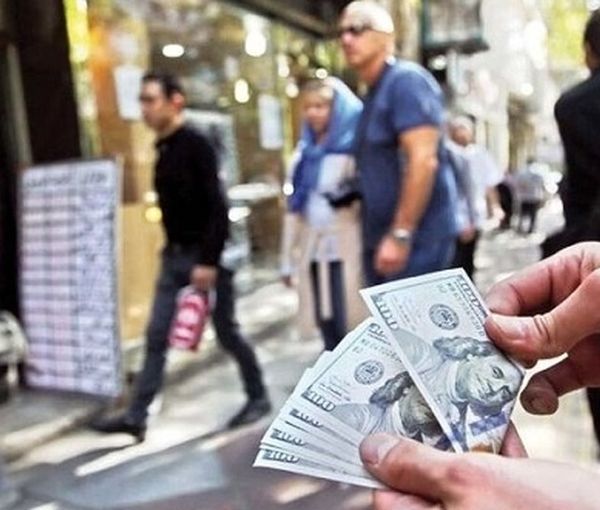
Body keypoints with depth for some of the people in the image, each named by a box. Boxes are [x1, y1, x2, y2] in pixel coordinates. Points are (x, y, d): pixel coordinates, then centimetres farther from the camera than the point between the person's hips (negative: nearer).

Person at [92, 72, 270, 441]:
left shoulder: (196, 145, -12)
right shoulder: (163, 148, 12)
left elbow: (217, 206, -19)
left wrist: (209, 260, -22)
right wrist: (174, 250, 16)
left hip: (207, 255, -8)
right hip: (175, 255, 8)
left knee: (226, 332, 4)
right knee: (156, 336, 5)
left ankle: (259, 397, 24)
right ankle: (137, 417, 11)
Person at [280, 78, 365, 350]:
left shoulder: (355, 147, -4)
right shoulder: (304, 151, 14)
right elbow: (294, 206, 14)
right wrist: (288, 258, 14)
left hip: (346, 249, -5)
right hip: (313, 250, 6)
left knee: (350, 324, -6)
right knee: (326, 323, 9)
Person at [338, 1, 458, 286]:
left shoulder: (406, 80, -10)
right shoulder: (373, 94, 17)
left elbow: (423, 160, -21)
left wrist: (400, 234, -23)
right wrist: (381, 236, 14)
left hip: (415, 239, -9)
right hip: (381, 238, 9)